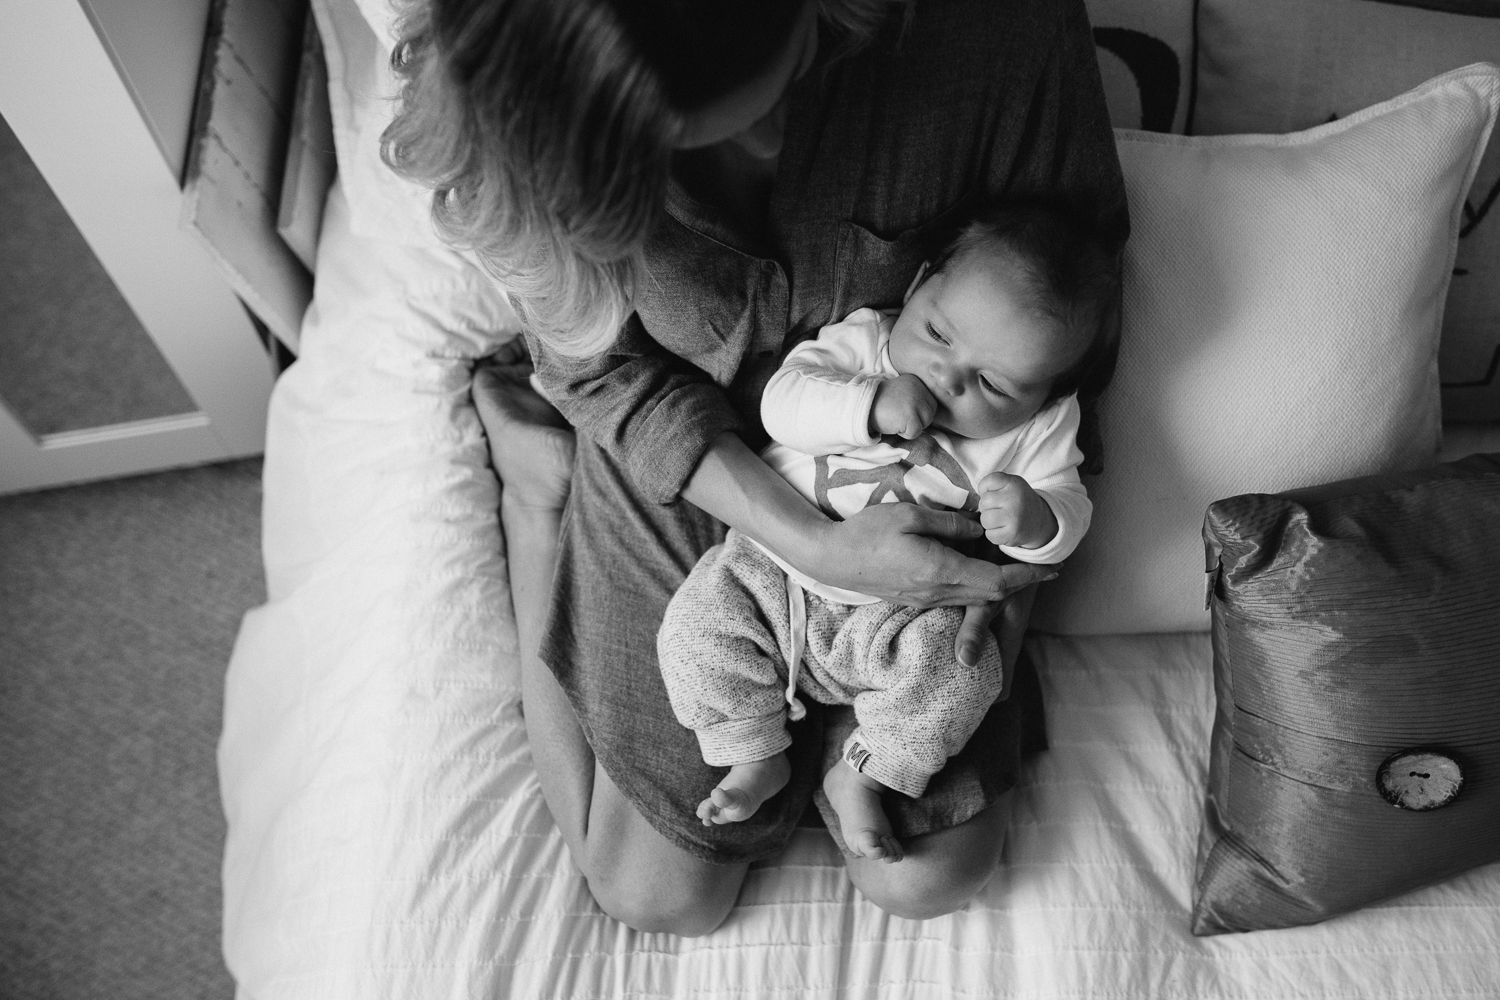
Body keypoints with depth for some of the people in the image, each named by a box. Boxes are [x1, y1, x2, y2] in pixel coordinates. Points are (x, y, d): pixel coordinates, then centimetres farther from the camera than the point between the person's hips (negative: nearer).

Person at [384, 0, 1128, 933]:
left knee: (932, 876, 1)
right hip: (675, 470, 0)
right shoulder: (539, 96, -28)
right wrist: (813, 544, -27)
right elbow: (605, 371, -15)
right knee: (662, 895, 11)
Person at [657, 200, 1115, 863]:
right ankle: (757, 757, 9)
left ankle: (860, 779, -1)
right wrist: (870, 405, -36)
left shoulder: (1037, 428, -9)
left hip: (899, 613, 0)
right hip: (772, 567, 1)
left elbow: (1069, 507, -6)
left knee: (961, 670, -25)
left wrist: (1035, 521, -30)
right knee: (696, 628, -16)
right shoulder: (862, 342, -12)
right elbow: (783, 402, -20)